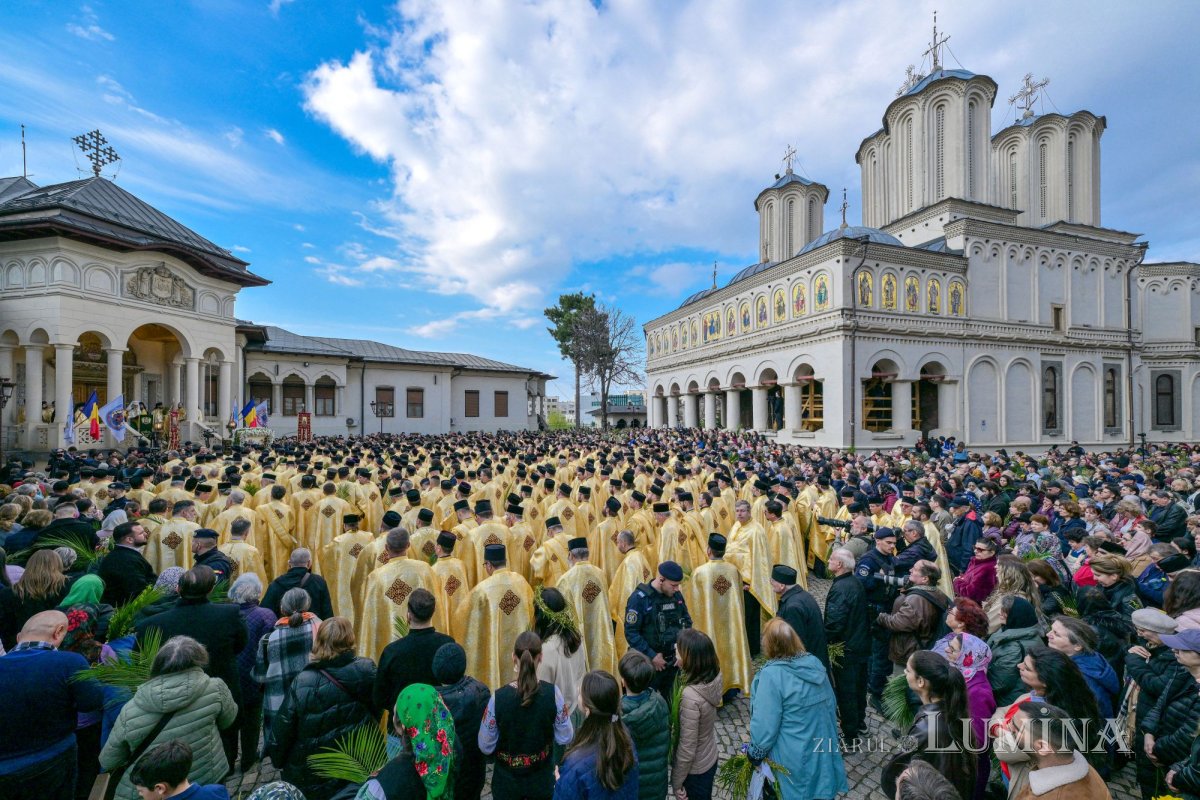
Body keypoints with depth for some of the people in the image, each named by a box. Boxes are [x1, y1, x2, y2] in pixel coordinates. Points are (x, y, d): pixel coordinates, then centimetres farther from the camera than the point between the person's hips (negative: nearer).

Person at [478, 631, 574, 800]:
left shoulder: (498, 697, -24)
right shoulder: (552, 693, -22)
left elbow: (485, 746, -12)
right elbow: (565, 738, -10)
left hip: (507, 780, 0)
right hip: (542, 779, 1)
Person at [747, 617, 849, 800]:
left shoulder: (772, 674, -27)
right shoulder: (815, 663, -6)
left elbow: (765, 725, -23)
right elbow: (831, 705, 7)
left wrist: (755, 754, -6)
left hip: (793, 759, -6)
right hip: (822, 750, 6)